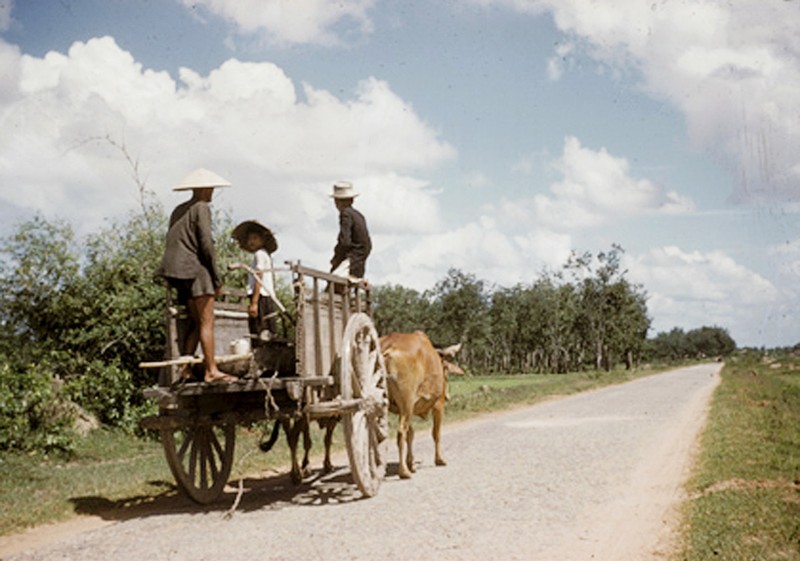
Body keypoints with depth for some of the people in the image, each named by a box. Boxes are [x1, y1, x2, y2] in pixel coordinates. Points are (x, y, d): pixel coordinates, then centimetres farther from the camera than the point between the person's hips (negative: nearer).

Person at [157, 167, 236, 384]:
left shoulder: (179, 210, 22)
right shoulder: (201, 208, -4)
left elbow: (172, 242, 19)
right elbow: (206, 244, -12)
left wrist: (174, 280, 18)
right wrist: (217, 278, -8)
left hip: (175, 270, 9)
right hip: (194, 268, -9)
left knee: (196, 322, 10)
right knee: (207, 322, -10)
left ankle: (185, 368, 3)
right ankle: (211, 370, -14)